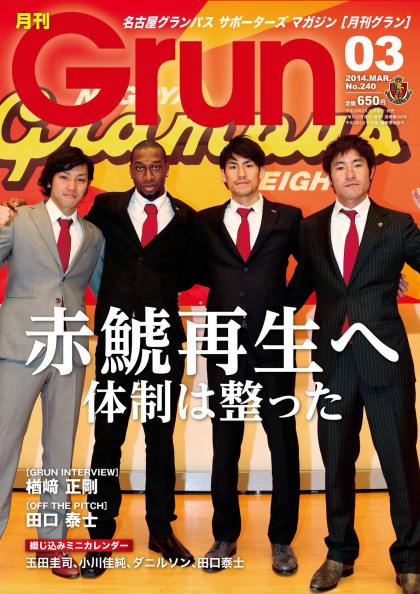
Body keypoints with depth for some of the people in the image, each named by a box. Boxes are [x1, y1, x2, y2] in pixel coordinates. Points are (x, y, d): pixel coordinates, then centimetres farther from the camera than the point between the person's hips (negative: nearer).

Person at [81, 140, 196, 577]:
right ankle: (101, 534, 16)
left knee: (161, 436, 11)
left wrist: (159, 286, -3)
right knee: (107, 437, 4)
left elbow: (187, 273, 9)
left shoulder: (184, 218, 6)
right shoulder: (106, 208, 6)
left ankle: (161, 529, 25)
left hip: (165, 337, 1)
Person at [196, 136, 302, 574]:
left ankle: (281, 539, 22)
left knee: (283, 443, 6)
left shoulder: (288, 218, 3)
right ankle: (225, 536, 25)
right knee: (224, 445, 10)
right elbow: (201, 272, 14)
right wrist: (230, 287, 4)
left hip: (273, 344, -1)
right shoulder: (206, 222, 7)